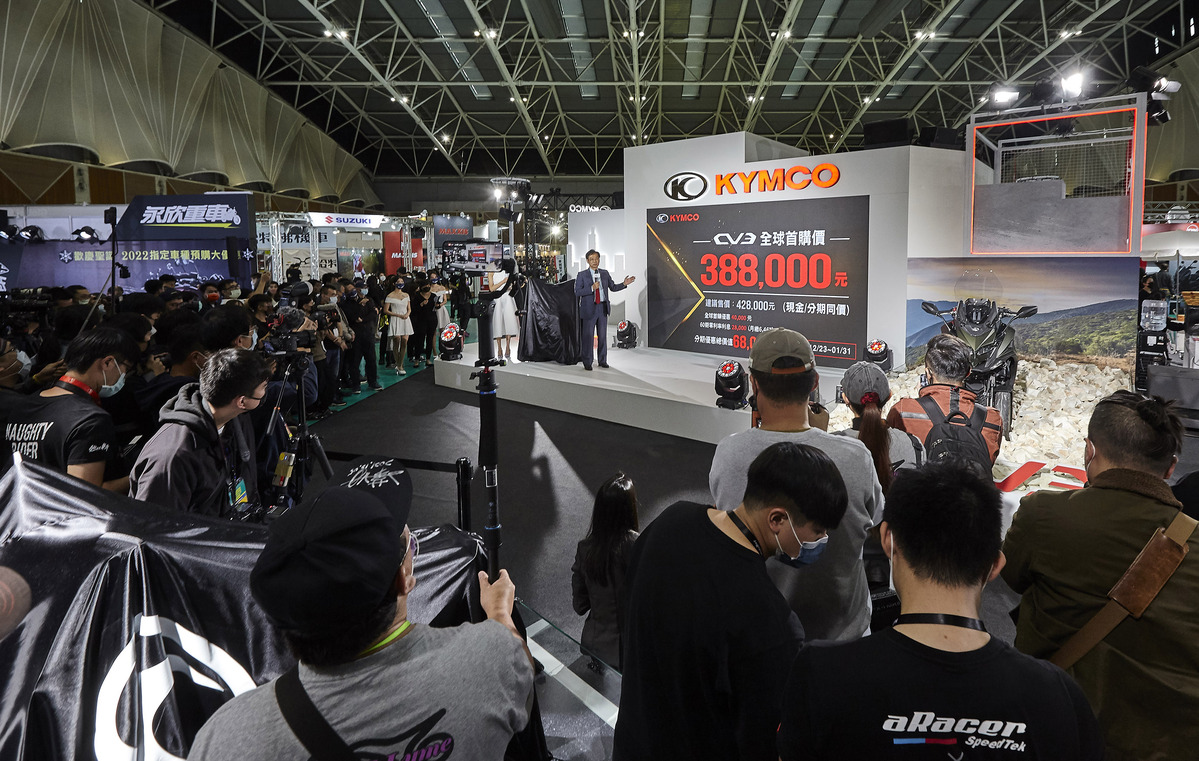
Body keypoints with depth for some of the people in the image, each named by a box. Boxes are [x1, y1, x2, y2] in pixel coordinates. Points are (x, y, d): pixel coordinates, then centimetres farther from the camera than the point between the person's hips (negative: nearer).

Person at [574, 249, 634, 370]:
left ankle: (602, 360, 20)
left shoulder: (604, 273, 9)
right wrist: (591, 288, -21)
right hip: (589, 309, -4)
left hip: (602, 308, 4)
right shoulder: (582, 275, -3)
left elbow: (612, 287, 16)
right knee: (588, 336, -1)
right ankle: (587, 362, 8)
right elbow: (577, 292, -10)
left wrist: (624, 284, 0)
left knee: (602, 335, 9)